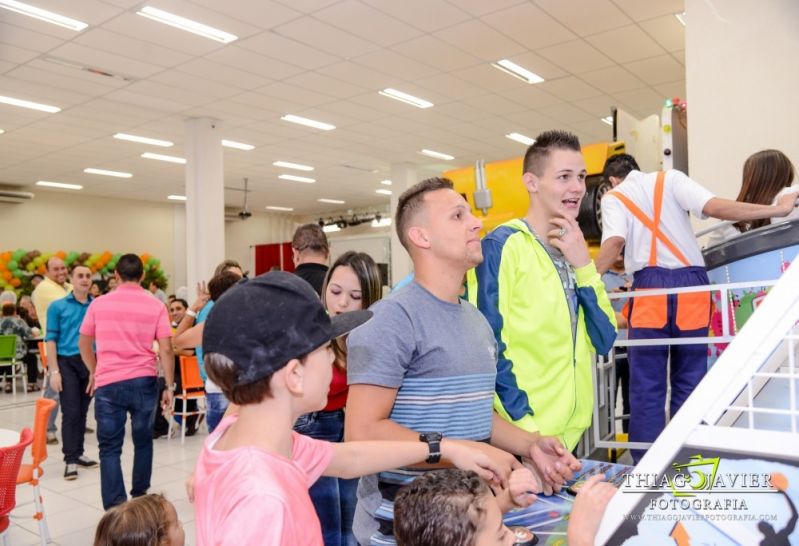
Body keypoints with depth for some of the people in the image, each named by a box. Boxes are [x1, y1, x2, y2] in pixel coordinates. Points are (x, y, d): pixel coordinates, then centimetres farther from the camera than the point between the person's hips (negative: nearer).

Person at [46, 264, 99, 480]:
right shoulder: (58, 306, 0)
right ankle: (70, 459, 3)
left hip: (91, 363, 3)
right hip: (67, 363, -2)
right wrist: (54, 371, -9)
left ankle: (78, 453, 23)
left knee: (82, 411, 12)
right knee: (71, 412, -4)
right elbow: (51, 339, -2)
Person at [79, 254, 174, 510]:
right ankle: (140, 495, 30)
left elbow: (84, 343, 13)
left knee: (110, 448, 4)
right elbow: (165, 349, -6)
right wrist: (169, 386, 0)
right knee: (143, 441, 18)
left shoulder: (99, 304, 3)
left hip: (108, 383, 0)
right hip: (144, 381, 0)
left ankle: (115, 508, -1)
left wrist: (94, 372, 28)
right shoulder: (156, 306, -1)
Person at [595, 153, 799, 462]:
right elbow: (714, 207, -3)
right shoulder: (670, 179, 13)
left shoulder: (613, 197, 10)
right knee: (690, 380, 12)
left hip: (650, 286, -2)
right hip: (691, 282, 2)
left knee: (646, 384, 4)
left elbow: (616, 241, -10)